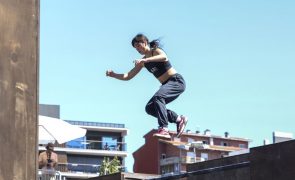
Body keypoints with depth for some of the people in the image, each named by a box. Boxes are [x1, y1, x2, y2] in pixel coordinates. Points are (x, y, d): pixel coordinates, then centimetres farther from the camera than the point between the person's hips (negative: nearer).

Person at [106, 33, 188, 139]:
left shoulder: (156, 51, -8)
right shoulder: (142, 62, 12)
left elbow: (164, 57, -34)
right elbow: (128, 76, 12)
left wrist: (145, 60, -44)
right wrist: (113, 75, -4)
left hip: (177, 81, -9)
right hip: (167, 85, 9)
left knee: (158, 97, -32)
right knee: (150, 108, -1)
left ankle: (164, 129, -40)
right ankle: (178, 119, 7)